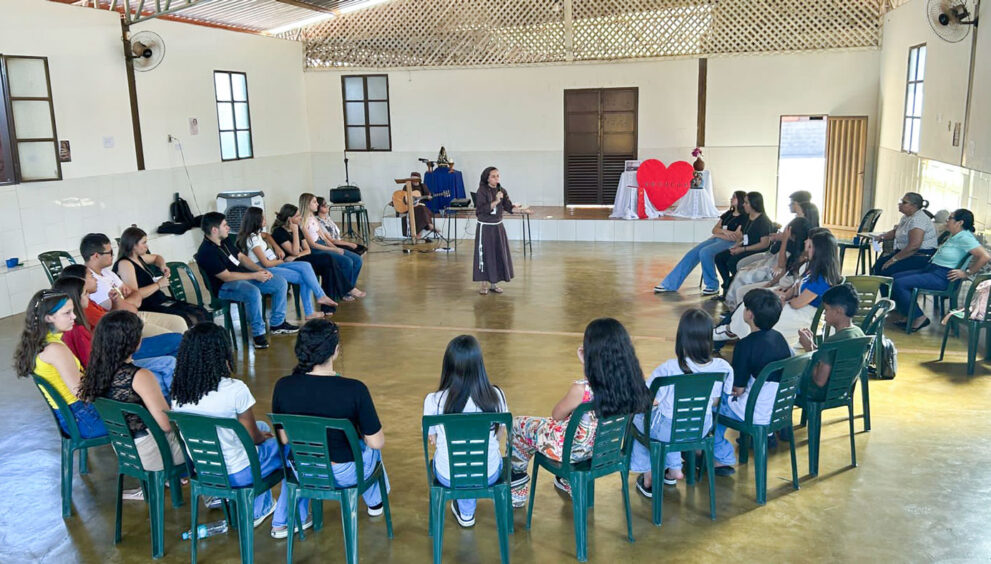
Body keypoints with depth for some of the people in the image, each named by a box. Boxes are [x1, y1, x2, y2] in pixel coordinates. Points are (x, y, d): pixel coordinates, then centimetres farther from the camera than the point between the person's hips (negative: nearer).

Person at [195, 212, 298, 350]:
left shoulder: (224, 241, 8)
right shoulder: (206, 252, -21)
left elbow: (241, 257, 15)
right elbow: (226, 276, -23)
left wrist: (260, 270, -2)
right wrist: (255, 276, -20)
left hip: (244, 277, 9)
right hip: (225, 287, -9)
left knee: (281, 282, 1)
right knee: (253, 292, -40)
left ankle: (277, 323, 10)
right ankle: (258, 333, -24)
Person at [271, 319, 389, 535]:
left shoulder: (283, 387, -16)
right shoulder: (355, 390, -26)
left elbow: (283, 438, -3)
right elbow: (377, 442, -17)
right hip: (343, 475, -2)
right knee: (370, 448, 32)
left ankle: (281, 523, 42)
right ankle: (375, 503, 55)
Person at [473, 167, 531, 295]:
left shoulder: (502, 190, 3)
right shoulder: (482, 191, -11)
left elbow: (509, 207, -3)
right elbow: (481, 209, -20)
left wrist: (521, 210, -19)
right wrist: (496, 201, -27)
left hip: (498, 227, 5)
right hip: (485, 227, -5)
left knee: (499, 254, 7)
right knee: (485, 255, -1)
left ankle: (493, 283, 18)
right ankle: (484, 284, 10)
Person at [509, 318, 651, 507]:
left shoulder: (581, 390, -34)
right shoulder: (632, 383, -17)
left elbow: (556, 415, -12)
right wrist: (588, 365, -2)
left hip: (574, 450, -6)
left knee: (518, 425, 18)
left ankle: (517, 492, 34)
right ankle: (568, 482, 49)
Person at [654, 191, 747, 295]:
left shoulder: (744, 218, -2)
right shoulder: (728, 214, 20)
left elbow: (737, 237, -13)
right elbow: (715, 229, 15)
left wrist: (719, 234, -4)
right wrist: (724, 232, -7)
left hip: (729, 243, -7)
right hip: (716, 239, 7)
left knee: (705, 253, -33)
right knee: (692, 254, -12)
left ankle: (712, 286, -19)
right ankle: (669, 284, -11)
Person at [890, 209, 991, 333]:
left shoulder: (965, 238, -16)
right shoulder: (954, 236, 13)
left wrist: (967, 273, -19)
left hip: (942, 277, -11)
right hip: (931, 269, 11)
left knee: (899, 284, -21)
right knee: (896, 277, 7)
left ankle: (919, 318, -9)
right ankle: (906, 315, 9)